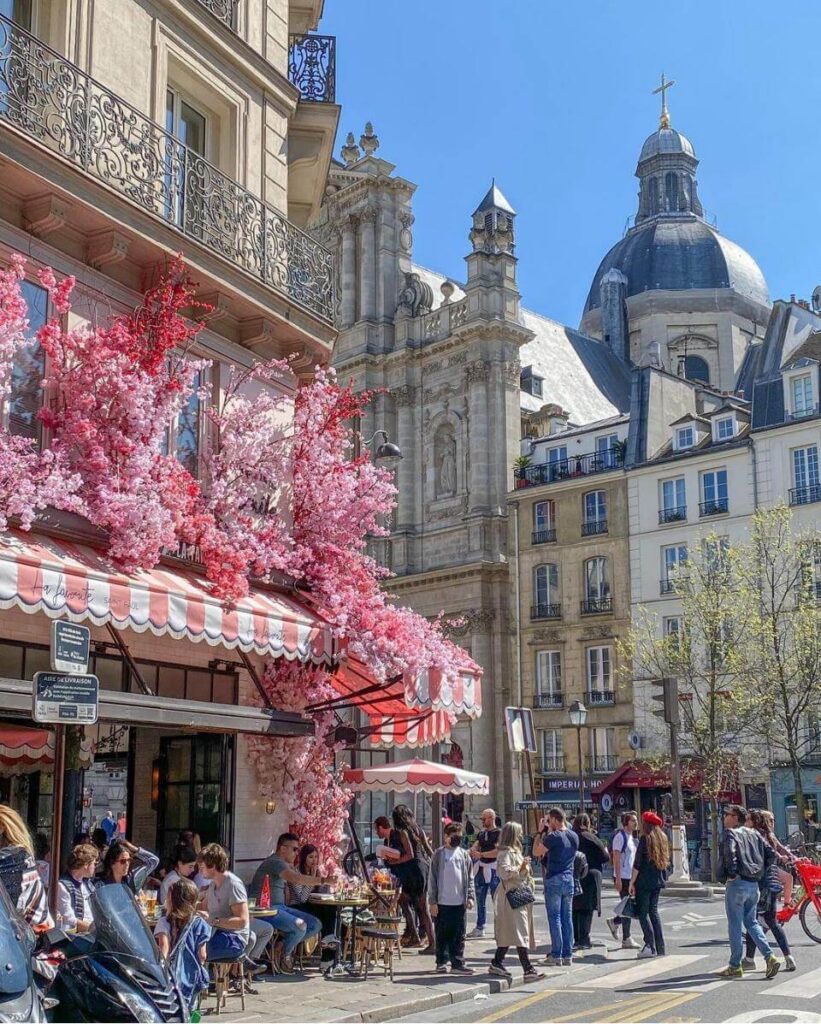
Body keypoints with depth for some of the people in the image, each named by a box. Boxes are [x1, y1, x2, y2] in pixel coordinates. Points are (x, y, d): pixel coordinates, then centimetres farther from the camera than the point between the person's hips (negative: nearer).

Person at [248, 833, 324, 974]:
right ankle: (285, 954, -1)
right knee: (300, 925, -28)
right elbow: (296, 879, -31)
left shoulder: (285, 863, 18)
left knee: (316, 925, -2)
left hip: (280, 907, 10)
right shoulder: (274, 862, -14)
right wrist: (322, 880, -31)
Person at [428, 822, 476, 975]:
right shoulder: (439, 855, -2)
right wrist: (432, 902, -6)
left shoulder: (464, 855, 8)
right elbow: (432, 879, -3)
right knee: (442, 935, 4)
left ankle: (457, 963, 10)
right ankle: (442, 962, 13)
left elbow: (470, 878, 11)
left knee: (459, 935, 4)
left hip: (460, 903, 3)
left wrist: (470, 896, 0)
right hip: (442, 903, -3)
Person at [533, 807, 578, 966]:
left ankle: (556, 956, 0)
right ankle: (568, 955, 11)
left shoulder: (552, 836, -15)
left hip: (554, 880, -6)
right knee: (567, 918, 9)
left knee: (554, 917, 0)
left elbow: (536, 852, -4)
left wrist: (540, 832, 3)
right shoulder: (574, 836, 6)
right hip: (569, 879, 6)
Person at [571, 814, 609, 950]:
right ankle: (584, 939, -6)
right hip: (590, 876, -4)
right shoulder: (591, 838, -6)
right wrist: (606, 851, 16)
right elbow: (605, 858, -4)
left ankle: (575, 939, 9)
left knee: (574, 909, 10)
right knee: (587, 909, 0)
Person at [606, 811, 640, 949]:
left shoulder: (633, 837, 15)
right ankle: (626, 939, 4)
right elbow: (616, 858, -16)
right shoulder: (620, 837, -12)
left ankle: (614, 922, 29)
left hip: (632, 877, 8)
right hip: (623, 877, -8)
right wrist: (618, 879, -20)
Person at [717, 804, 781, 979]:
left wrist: (732, 873, -17)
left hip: (737, 884, -7)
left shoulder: (730, 833, -8)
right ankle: (770, 957, 2)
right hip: (754, 884, 7)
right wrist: (760, 871, 13)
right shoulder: (754, 834, 13)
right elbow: (771, 854, 11)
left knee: (735, 925, 2)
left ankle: (735, 966, 8)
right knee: (751, 922, 16)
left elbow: (729, 852, -27)